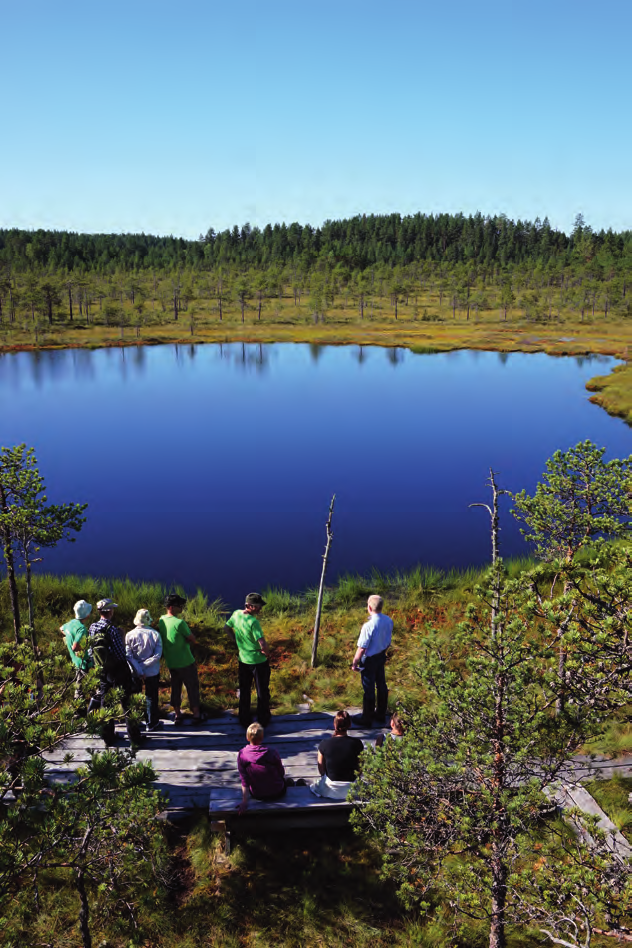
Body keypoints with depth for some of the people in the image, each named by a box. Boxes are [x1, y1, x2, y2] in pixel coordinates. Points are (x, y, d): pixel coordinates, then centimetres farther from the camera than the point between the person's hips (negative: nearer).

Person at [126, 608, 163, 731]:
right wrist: (144, 665, -13)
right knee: (151, 697, 13)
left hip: (135, 674, 1)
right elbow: (158, 655, -17)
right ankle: (152, 723, 20)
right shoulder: (154, 634, -12)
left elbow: (128, 656, -14)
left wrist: (138, 671, -13)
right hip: (152, 672, -1)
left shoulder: (130, 635, -10)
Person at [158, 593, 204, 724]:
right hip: (185, 662, -6)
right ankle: (196, 714, 20)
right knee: (192, 687, 10)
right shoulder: (179, 623, -26)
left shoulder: (161, 620, -3)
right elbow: (193, 640, -17)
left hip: (170, 663, 6)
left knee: (175, 688, 18)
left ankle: (177, 714, 26)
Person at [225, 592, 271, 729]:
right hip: (259, 661, -6)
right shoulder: (253, 622, -29)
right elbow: (263, 645, -33)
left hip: (243, 660, 6)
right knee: (262, 692, 15)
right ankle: (263, 720, 29)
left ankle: (244, 720, 33)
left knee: (244, 691, 21)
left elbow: (227, 627, 13)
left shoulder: (236, 614, -7)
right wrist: (267, 653, -13)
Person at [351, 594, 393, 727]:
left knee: (369, 689, 8)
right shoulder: (389, 621, -9)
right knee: (381, 684, 21)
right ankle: (381, 715, 38)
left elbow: (361, 648, -24)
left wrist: (355, 663, -11)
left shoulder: (369, 626, -31)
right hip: (382, 656, 7)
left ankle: (366, 719, 25)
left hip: (369, 659, -7)